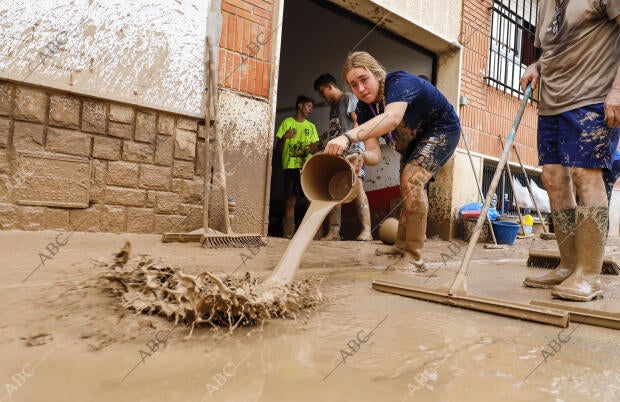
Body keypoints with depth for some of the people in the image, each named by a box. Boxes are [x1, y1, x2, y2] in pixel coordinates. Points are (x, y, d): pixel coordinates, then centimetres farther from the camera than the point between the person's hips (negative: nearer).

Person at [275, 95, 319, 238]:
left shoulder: (311, 126, 19)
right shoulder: (287, 122, 9)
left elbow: (315, 148, 18)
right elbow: (278, 148, 7)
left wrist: (313, 149, -5)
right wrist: (284, 137, -13)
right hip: (291, 167, -2)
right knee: (290, 201, -2)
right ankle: (288, 233, 3)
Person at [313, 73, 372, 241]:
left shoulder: (349, 98, 4)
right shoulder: (333, 105, 27)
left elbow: (357, 122, -7)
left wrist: (352, 144, -18)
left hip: (352, 149, -8)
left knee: (357, 186, -17)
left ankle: (366, 230, -18)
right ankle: (334, 231, -2)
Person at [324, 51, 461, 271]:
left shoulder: (398, 82, -34)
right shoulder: (364, 108, -14)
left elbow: (392, 117, -57)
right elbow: (374, 155, -24)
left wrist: (348, 137, -69)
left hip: (442, 131, -8)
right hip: (414, 141, 8)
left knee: (411, 180, -28)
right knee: (409, 192, 16)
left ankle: (414, 259, -21)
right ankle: (402, 246, 33)